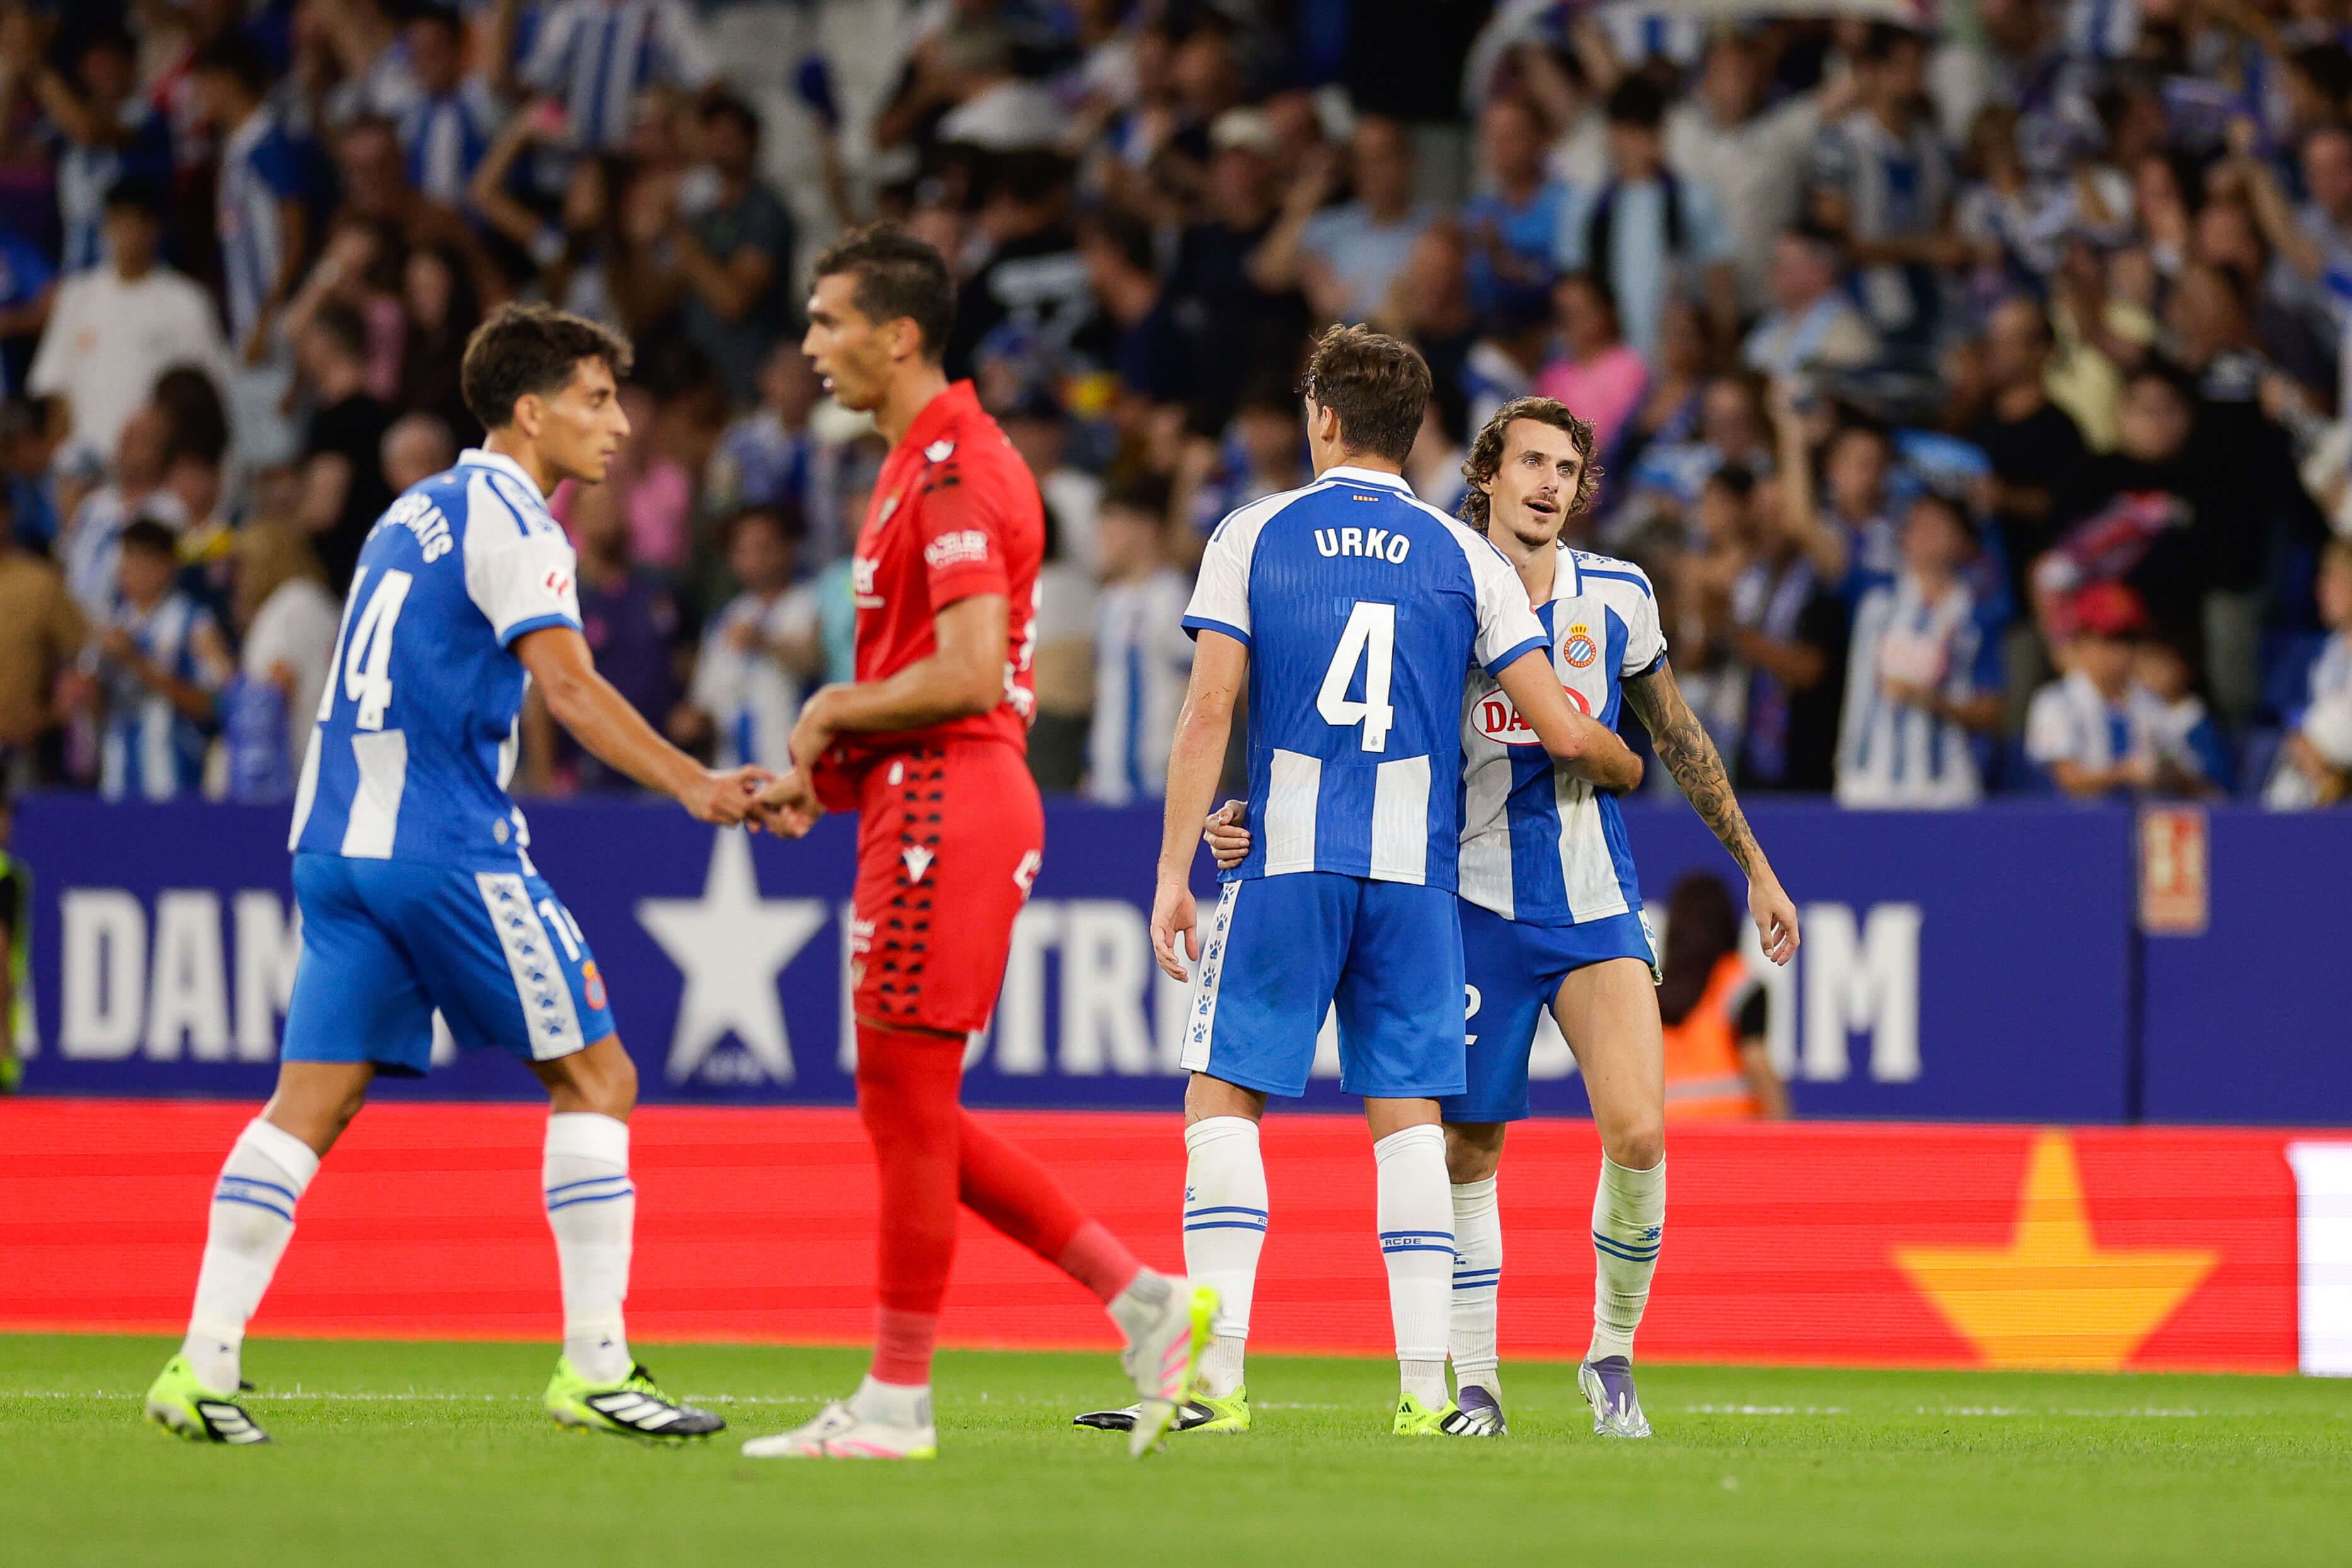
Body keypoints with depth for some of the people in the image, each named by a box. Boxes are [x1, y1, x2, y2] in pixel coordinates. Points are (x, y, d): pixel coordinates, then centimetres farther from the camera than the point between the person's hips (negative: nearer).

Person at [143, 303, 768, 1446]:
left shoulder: (419, 513, 19)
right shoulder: (508, 520, -7)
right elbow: (569, 686, -19)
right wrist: (695, 787, -24)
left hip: (339, 840, 8)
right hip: (443, 848, -8)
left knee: (310, 1101, 4)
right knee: (595, 1078, 0)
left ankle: (202, 1369, -5)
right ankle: (594, 1368, -3)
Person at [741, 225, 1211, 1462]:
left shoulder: (956, 471, -14)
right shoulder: (921, 467, 18)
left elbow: (967, 673, -23)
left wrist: (831, 714, -9)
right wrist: (822, 773, 12)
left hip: (948, 805, -11)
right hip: (921, 809, 11)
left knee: (907, 1106, -5)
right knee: (913, 1117, 11)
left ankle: (896, 1404, 0)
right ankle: (1145, 1301, 11)